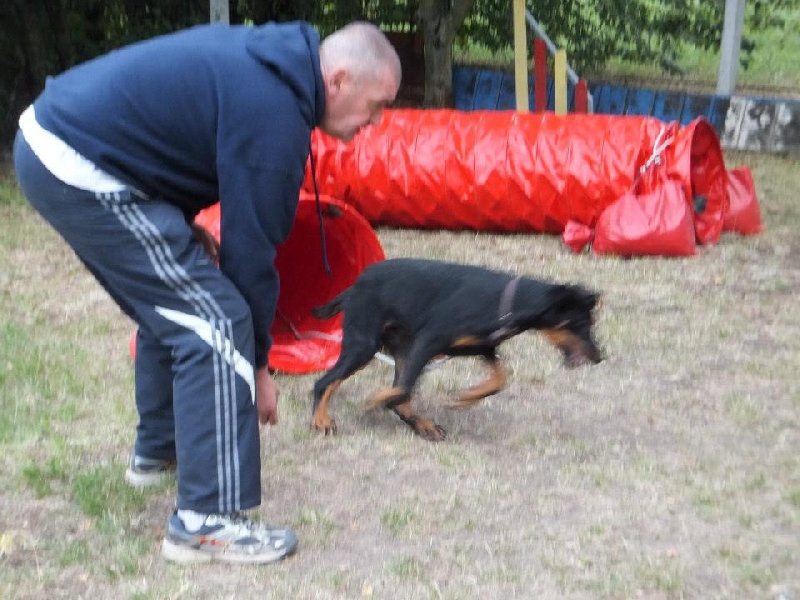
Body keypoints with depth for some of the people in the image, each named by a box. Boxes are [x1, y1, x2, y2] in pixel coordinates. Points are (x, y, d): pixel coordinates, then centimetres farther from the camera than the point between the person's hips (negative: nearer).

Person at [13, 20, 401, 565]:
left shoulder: (267, 56, 11)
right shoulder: (275, 114, -17)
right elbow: (251, 246, -12)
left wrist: (183, 228, 11)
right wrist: (258, 365, 0)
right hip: (82, 172, -10)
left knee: (170, 307, 23)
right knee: (215, 325, -9)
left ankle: (157, 451, 39)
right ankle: (206, 520, -7)